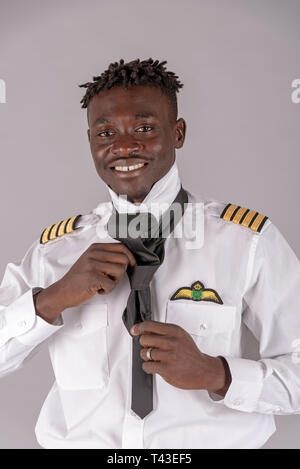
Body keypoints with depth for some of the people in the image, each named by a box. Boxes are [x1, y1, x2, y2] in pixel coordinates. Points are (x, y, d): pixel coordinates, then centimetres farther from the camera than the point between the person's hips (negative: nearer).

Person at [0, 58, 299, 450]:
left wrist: (214, 374, -18)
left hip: (215, 441, -1)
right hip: (80, 440, 2)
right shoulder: (56, 249, 3)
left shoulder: (246, 239, -5)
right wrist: (54, 300, -15)